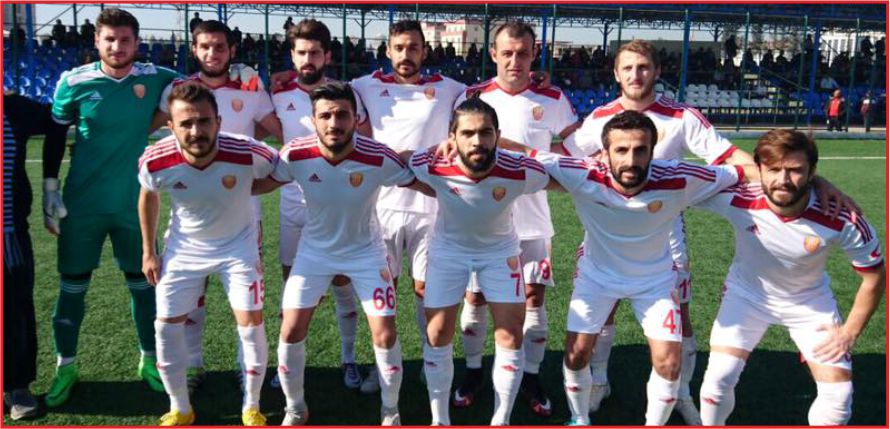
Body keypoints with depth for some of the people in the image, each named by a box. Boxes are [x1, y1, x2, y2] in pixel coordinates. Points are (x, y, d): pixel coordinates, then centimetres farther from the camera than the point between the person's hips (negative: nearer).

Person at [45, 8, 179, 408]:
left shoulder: (154, 78, -3)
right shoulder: (74, 82, -6)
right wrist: (50, 192, 1)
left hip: (133, 202, 1)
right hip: (82, 204, -1)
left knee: (143, 284, 9)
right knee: (72, 286, 7)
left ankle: (150, 360, 25)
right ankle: (66, 367, 23)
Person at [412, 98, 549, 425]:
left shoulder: (521, 172, -33)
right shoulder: (430, 166, -32)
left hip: (500, 250, 0)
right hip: (448, 249, 0)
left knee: (510, 337, -2)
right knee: (437, 336, 3)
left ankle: (501, 421, 18)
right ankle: (440, 420, 24)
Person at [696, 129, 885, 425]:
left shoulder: (842, 220, -29)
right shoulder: (737, 201, -31)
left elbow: (874, 275, -11)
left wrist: (850, 332, -8)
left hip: (810, 301, 1)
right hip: (747, 293, -1)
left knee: (839, 395, -2)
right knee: (719, 378, -13)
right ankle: (711, 424, 18)